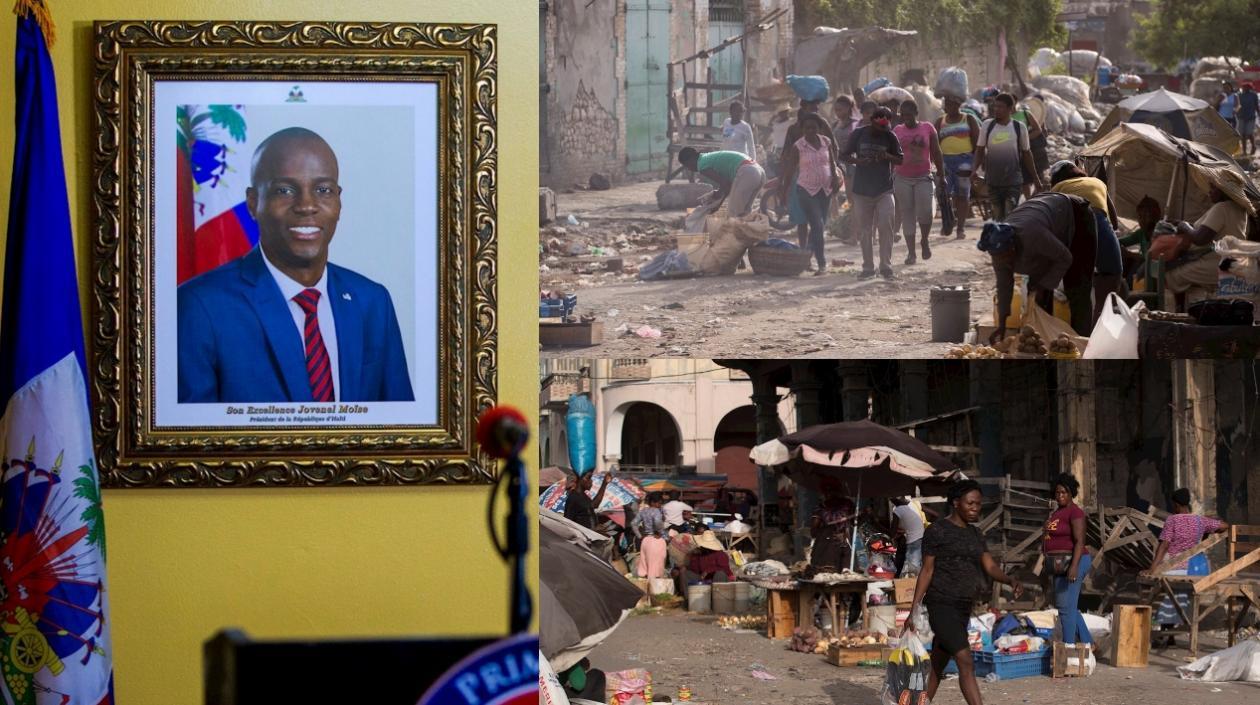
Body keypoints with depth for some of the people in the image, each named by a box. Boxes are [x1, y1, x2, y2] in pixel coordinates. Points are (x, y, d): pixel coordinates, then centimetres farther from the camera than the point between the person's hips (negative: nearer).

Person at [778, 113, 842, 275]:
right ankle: (822, 264, -12)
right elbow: (789, 170, -3)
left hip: (825, 189, 5)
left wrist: (835, 178, -5)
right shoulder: (797, 147, -6)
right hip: (807, 189, -5)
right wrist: (784, 192, -4)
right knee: (817, 226, -13)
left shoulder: (826, 142, 5)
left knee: (820, 227, 9)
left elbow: (832, 163, 13)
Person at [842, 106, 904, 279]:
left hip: (884, 189, -1)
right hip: (861, 190, 1)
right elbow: (843, 155, 5)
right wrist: (857, 160, -15)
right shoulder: (858, 134, 0)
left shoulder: (890, 137, -1)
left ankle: (886, 265, -6)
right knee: (864, 230, 5)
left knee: (885, 226, -12)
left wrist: (887, 157, -16)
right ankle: (868, 267, 15)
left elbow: (900, 160, 6)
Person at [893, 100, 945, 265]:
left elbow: (936, 153, 6)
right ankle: (911, 252, 6)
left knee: (925, 211, -14)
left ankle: (924, 241, 14)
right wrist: (890, 178, 7)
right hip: (902, 179, 1)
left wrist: (941, 175, 5)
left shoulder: (927, 128, 3)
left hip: (923, 177, -1)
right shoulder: (897, 131, 6)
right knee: (906, 214, 2)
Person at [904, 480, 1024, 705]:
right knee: (966, 663, -17)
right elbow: (926, 571, -7)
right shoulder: (937, 531, -7)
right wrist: (914, 611, -10)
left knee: (937, 667, 14)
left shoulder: (975, 535, 14)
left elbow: (991, 568, 6)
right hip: (941, 607, -8)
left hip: (962, 610, 8)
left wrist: (1011, 581, -15)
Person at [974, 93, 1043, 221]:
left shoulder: (1019, 127, 1)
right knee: (997, 215, 7)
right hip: (993, 181, 2)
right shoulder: (987, 125, 2)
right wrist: (975, 170, -9)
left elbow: (1026, 153, 10)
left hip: (1013, 181, -2)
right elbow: (980, 150, 6)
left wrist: (1035, 178, 13)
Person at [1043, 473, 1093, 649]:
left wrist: (1074, 567, -29)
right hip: (1060, 565, 10)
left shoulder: (1074, 512, -12)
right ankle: (1087, 642, 23)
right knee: (1068, 607, 16)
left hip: (1071, 562, -10)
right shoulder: (1056, 512, 16)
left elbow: (1079, 541, -20)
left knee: (1065, 606, -10)